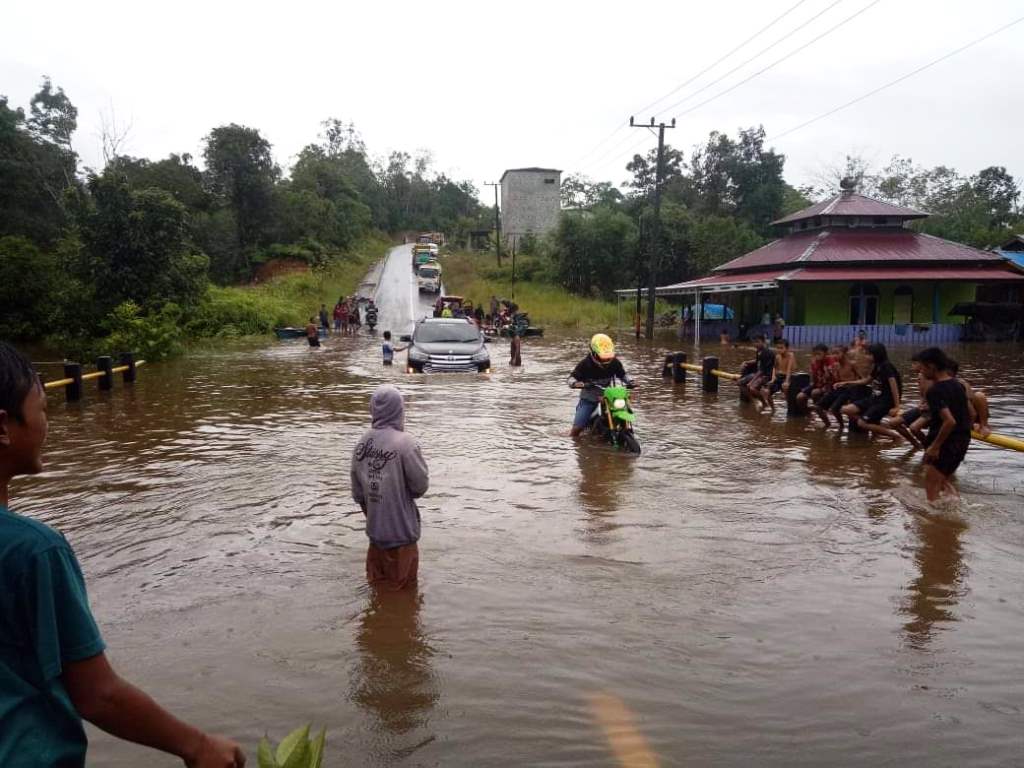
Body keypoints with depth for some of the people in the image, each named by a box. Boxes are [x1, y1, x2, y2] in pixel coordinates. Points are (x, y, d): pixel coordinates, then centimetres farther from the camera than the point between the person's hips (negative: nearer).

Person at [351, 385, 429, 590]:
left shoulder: (361, 444, -2)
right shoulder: (404, 443, -21)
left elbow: (357, 492, 6)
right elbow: (421, 485, -15)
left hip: (375, 529, 6)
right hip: (401, 530, -5)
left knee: (378, 583, 21)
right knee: (401, 587, 11)